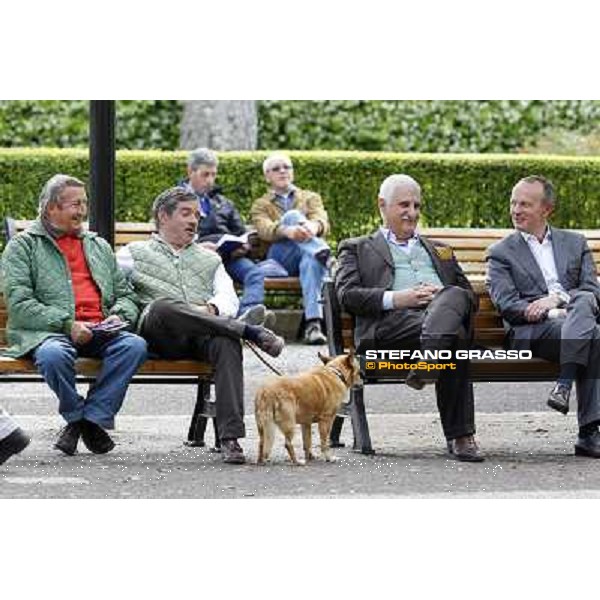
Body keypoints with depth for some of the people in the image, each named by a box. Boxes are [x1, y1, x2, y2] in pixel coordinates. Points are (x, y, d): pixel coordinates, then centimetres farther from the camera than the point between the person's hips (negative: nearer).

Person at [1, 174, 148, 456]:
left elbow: (125, 294, 26)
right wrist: (67, 324, -15)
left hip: (99, 331, 4)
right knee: (54, 354, -40)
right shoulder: (23, 245, 9)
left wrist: (118, 316, 0)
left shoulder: (99, 247, 27)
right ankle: (78, 415, -13)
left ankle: (91, 417, -21)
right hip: (48, 332, -4)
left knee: (134, 345, -28)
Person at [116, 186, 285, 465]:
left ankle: (230, 437, -46)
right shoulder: (136, 253, 25)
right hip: (158, 333, -2)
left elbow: (229, 299, 15)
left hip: (203, 336, 2)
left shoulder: (210, 260, 33)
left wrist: (211, 308, -10)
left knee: (227, 343, -35)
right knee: (164, 306, -38)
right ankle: (249, 331, -37)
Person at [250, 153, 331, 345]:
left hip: (309, 252, 1)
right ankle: (325, 255, -54)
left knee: (311, 259, -40)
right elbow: (264, 230, -4)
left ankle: (313, 324, -56)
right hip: (279, 258, -1)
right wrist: (287, 230, -30)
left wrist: (313, 226, -27)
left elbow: (322, 221, 1)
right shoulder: (261, 205, 22)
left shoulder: (310, 198, 26)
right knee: (292, 216, -28)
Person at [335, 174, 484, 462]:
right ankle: (459, 435, -46)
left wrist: (442, 296, 2)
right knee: (452, 341, -40)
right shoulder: (357, 249, 29)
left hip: (445, 311, 3)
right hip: (392, 322, -3)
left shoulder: (439, 251, 42)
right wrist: (395, 299, -9)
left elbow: (470, 297, 29)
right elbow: (347, 295, 8)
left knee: (453, 295, -40)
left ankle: (425, 368, -58)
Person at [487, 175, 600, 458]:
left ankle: (564, 383, -42)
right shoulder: (501, 253, 14)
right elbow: (507, 305, -1)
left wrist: (557, 299, -11)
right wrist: (553, 314, -15)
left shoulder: (575, 243, 22)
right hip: (531, 333, -3)